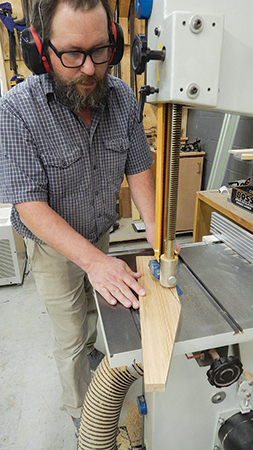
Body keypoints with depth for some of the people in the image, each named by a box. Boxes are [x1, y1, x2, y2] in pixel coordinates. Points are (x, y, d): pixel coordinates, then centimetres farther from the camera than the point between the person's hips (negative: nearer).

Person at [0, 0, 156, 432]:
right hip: (55, 247, -4)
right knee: (71, 336, 14)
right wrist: (93, 259, -36)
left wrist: (154, 229, -17)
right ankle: (80, 413, 43)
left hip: (102, 235, 5)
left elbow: (137, 168, -4)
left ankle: (91, 347, 64)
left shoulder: (122, 97, -9)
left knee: (96, 310, 28)